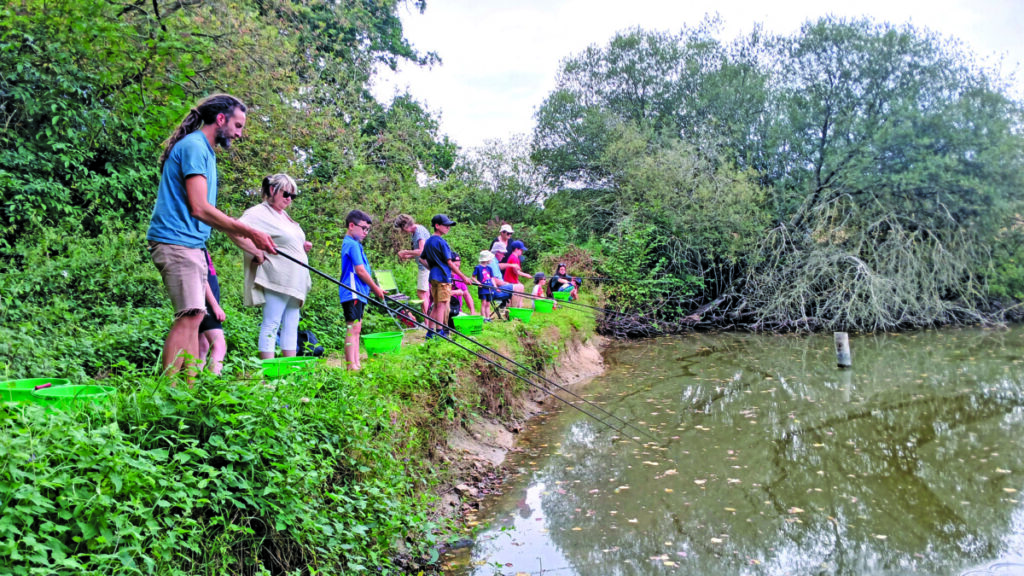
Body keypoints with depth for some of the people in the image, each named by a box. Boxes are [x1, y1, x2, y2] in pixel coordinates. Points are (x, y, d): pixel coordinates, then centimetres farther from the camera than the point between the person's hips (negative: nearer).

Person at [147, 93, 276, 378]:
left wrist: (250, 242, 18)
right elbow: (199, 208, -20)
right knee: (189, 315, -15)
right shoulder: (194, 147, -11)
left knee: (193, 317, 8)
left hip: (191, 244, 10)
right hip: (176, 241, -10)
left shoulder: (204, 150, 20)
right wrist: (250, 232, -15)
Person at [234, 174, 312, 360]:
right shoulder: (259, 213, -7)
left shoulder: (284, 215, 21)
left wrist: (303, 246, 13)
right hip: (276, 280, -10)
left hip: (294, 281, 10)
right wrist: (257, 253, -21)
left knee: (291, 325, 9)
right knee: (271, 325, -8)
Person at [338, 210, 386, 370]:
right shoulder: (353, 244, -11)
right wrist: (376, 289, -6)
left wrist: (374, 288, 16)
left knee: (356, 328, 10)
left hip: (358, 293, 11)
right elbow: (360, 270, -15)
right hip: (352, 292, -11)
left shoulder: (352, 243, 20)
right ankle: (351, 365, -14)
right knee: (354, 327, -12)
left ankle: (356, 363, 13)